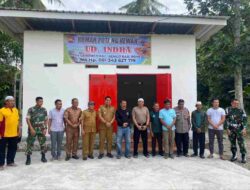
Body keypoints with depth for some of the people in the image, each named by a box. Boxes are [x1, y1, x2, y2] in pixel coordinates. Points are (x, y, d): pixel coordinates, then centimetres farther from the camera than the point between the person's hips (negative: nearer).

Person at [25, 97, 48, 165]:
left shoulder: (44, 110, 4)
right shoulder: (31, 109, -6)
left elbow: (46, 120, 8)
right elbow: (27, 119, -8)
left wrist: (45, 128, -2)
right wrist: (31, 129, -14)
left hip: (42, 129, 3)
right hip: (32, 129, -3)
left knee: (43, 143, 6)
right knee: (30, 143, 0)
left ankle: (43, 157, 20)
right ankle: (28, 158, 11)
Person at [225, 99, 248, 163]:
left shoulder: (241, 110, 1)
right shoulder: (228, 110, 3)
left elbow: (245, 119, -2)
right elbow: (226, 120, 1)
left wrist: (244, 128, -13)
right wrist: (227, 129, -5)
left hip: (239, 129, -1)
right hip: (231, 130, 1)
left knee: (241, 143, -5)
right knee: (232, 143, 8)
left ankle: (243, 157, 6)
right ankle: (234, 156, 20)